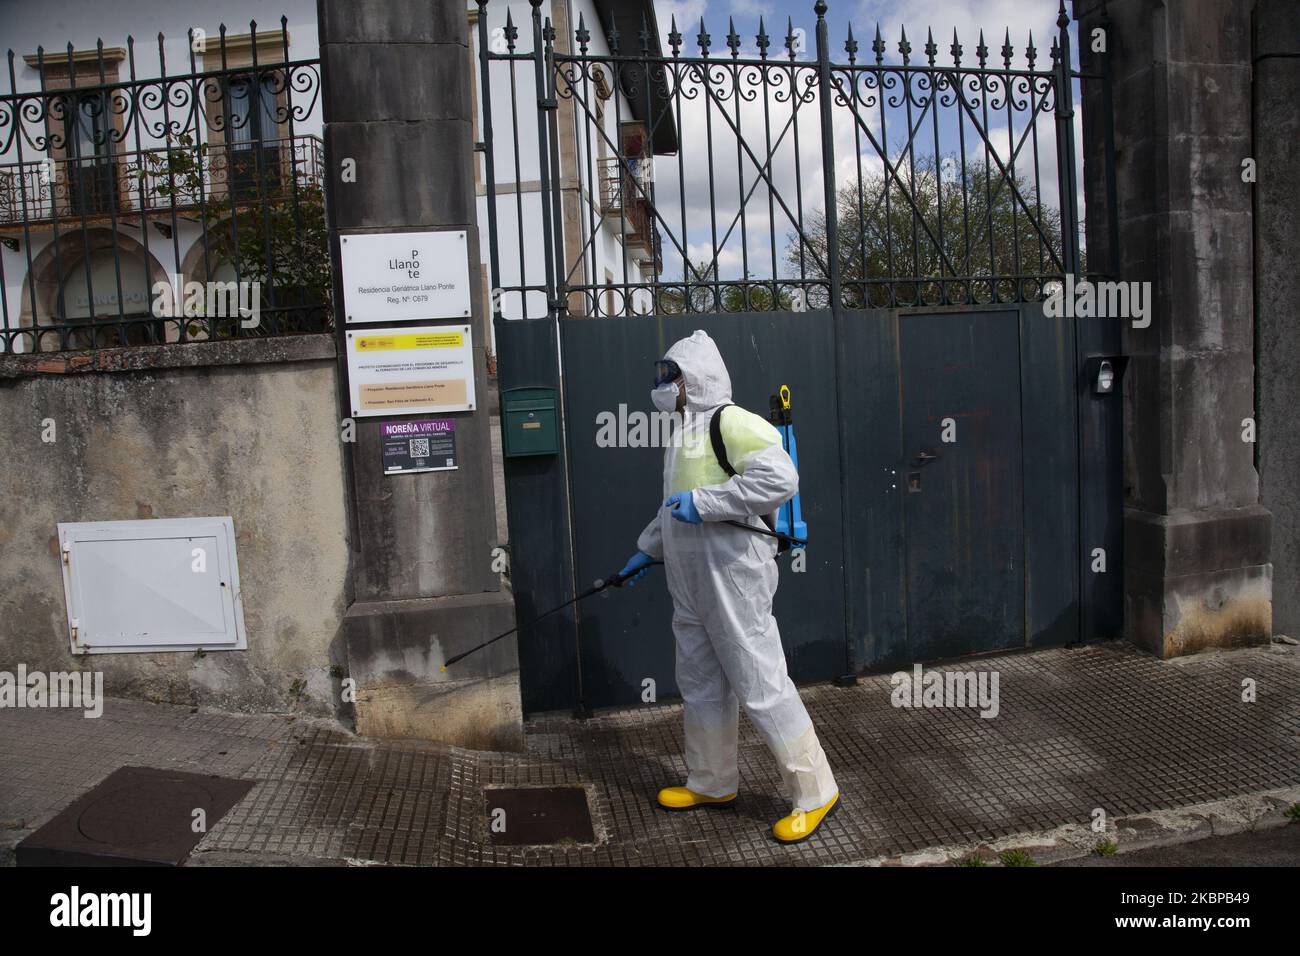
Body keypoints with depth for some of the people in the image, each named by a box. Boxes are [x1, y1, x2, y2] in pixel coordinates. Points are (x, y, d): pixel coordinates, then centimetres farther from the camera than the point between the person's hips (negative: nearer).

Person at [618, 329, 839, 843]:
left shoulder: (731, 422, -14)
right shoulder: (687, 432, 17)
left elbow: (779, 478, -29)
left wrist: (704, 501, -26)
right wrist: (648, 549, 29)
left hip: (732, 575, -10)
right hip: (690, 583, 10)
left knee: (760, 685, -4)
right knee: (699, 684, 17)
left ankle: (815, 792, 11)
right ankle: (712, 783, 34)